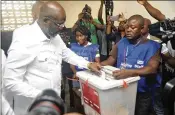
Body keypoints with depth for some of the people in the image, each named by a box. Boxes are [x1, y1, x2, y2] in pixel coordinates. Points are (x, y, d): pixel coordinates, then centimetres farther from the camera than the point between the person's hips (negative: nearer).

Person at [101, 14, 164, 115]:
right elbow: (110, 61, 2)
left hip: (144, 93, -3)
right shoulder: (122, 43, 6)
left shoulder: (152, 46, -8)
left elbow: (152, 68, -22)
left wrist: (130, 72, -39)